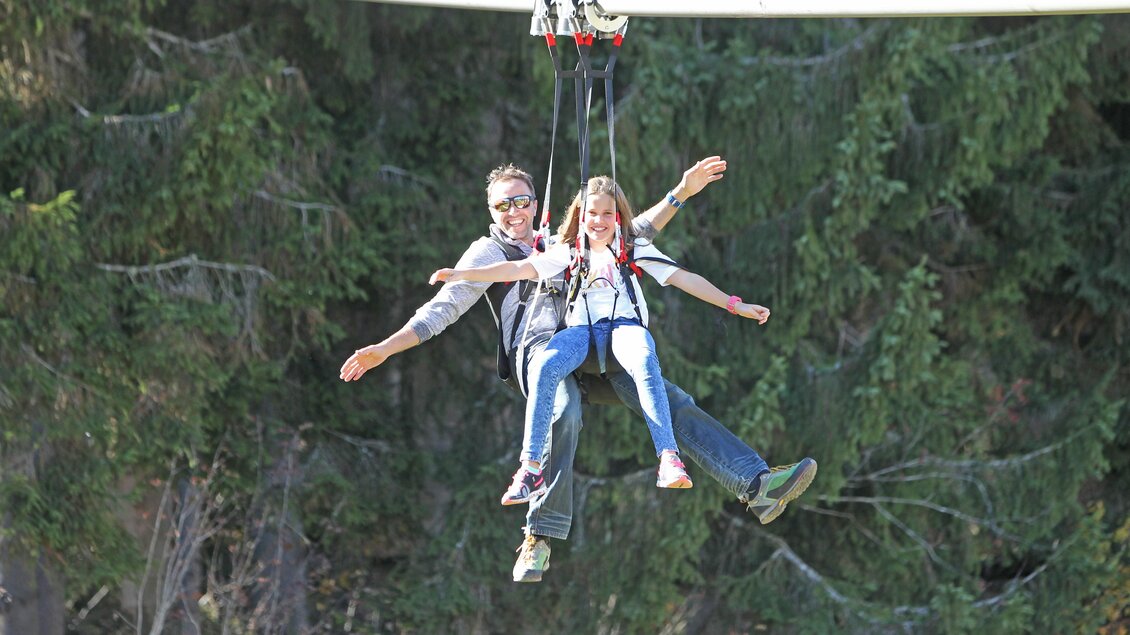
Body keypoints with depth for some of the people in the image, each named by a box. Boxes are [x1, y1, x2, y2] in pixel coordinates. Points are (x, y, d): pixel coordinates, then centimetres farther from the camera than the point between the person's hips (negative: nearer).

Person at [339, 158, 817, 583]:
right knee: (563, 414, -38)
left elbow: (635, 232, 36)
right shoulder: (487, 253, 22)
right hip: (539, 347, -4)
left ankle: (758, 486, -28)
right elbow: (440, 310, 15)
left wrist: (682, 192, 29)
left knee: (672, 404, -16)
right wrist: (384, 349, 4)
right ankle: (539, 540, -34)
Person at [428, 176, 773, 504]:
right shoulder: (569, 253, 20)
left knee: (644, 362, -39)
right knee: (543, 367, -32)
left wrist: (734, 305, 6)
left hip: (624, 323, -2)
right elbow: (521, 269, 12)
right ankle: (530, 469, -33)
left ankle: (669, 461, -49)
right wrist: (462, 274, 2)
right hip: (581, 327, 2)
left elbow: (683, 278, 13)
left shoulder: (635, 249, 17)